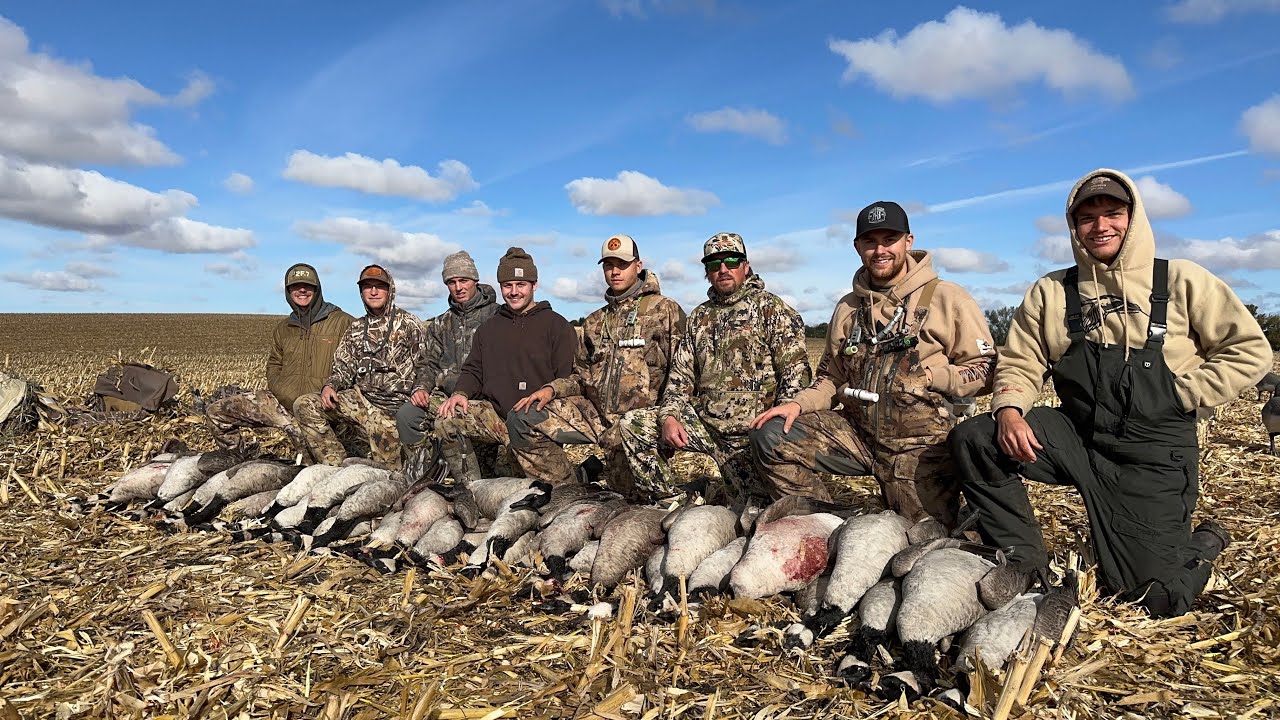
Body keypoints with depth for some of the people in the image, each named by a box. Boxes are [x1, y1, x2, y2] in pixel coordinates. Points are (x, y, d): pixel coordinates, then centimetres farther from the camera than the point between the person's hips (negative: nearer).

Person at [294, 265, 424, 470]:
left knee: (388, 468, -19)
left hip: (392, 406, -5)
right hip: (359, 398, 5)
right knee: (305, 405, -13)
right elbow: (343, 366, 13)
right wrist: (330, 386, -8)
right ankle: (338, 466, -11)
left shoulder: (408, 323, 2)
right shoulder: (356, 329, 17)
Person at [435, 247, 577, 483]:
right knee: (445, 419, -21)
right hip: (495, 414, 4)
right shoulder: (489, 328, 21)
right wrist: (461, 393, -3)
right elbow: (473, 370, 20)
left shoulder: (557, 326, 5)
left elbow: (567, 382, -2)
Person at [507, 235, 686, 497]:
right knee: (521, 419, -7)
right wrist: (551, 389, 2)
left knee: (627, 489, -17)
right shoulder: (595, 322, 20)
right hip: (594, 412, 6)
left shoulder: (666, 311, 0)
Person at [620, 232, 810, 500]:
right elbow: (680, 375, 12)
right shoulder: (699, 316, 16)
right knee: (633, 423, -7)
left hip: (751, 431, -4)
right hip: (702, 422, 5)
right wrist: (668, 416, -5)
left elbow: (795, 373, -9)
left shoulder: (771, 308, -2)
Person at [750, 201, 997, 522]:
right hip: (857, 432, 4)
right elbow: (832, 378, 16)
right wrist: (799, 403, -2)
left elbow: (986, 370, -3)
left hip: (920, 444, -3)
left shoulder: (946, 298, -2)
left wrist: (929, 377, -18)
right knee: (771, 436, -15)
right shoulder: (848, 307, 12)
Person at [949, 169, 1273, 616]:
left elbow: (1249, 350, 3)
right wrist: (1008, 409, -18)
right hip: (1076, 437, 3)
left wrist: (1181, 394, -9)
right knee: (971, 439, -22)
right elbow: (1019, 364, 3)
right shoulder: (1051, 293, 4)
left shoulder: (1182, 282, -1)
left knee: (1156, 601, -4)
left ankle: (1204, 543, 33)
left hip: (1155, 455, -2)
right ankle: (1026, 564, -5)